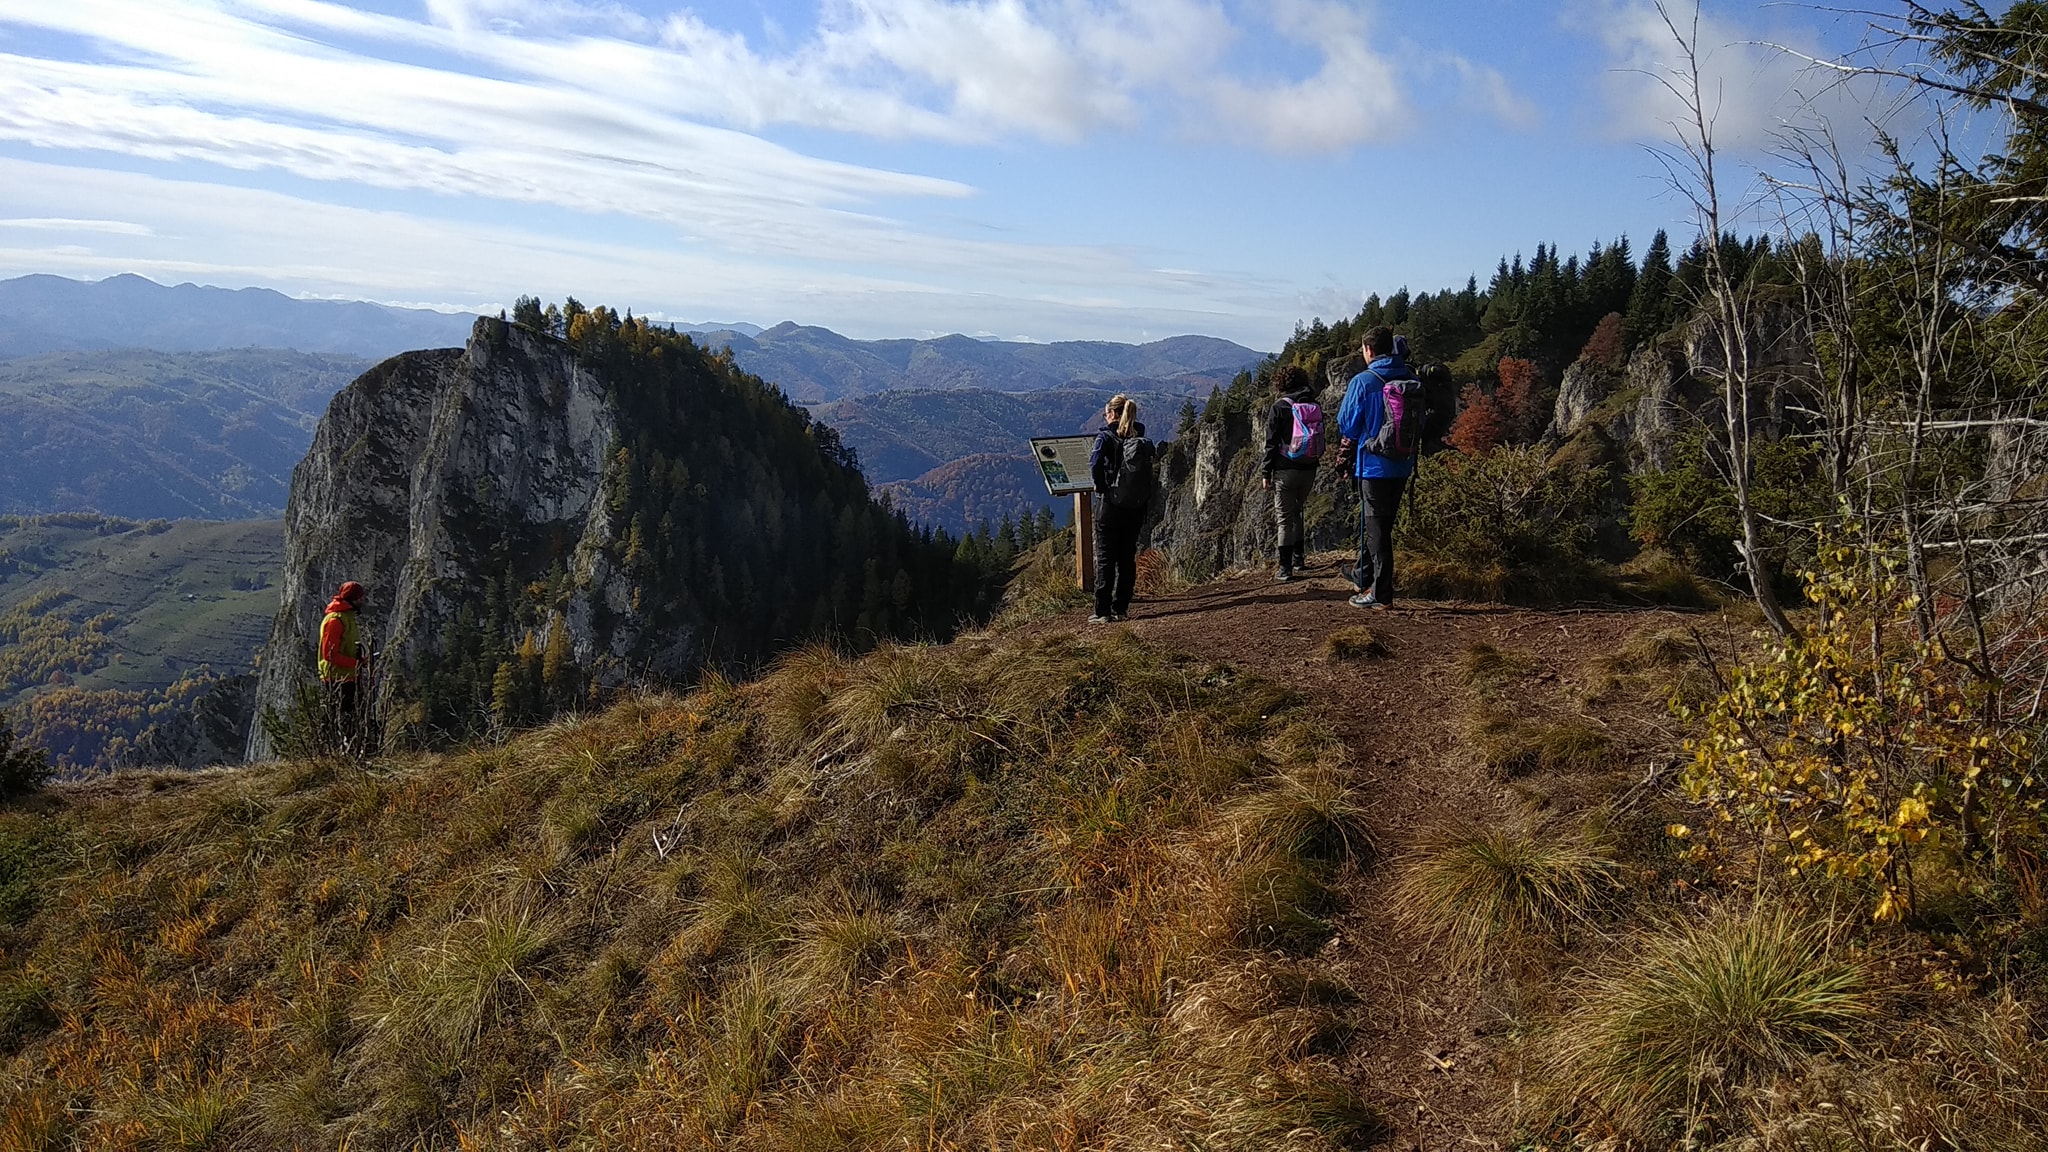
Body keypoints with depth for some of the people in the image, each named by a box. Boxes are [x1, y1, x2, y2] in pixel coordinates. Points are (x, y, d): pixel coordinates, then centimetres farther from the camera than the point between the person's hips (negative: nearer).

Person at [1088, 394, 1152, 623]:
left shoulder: (1106, 437, -12)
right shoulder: (1142, 439, 4)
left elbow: (1095, 464, -22)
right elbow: (1148, 471, 5)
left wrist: (1099, 485, -9)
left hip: (1110, 504, -5)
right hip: (1137, 506, 5)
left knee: (1105, 558, 2)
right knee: (1127, 557, 12)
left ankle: (1103, 611, 2)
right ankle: (1121, 608, 17)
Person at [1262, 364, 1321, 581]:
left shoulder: (1280, 408, -9)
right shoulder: (1315, 408, 6)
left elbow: (1271, 444, -10)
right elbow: (1320, 441, 9)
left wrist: (1267, 474, -5)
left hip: (1285, 471, -5)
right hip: (1309, 471, 5)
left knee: (1284, 519, 0)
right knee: (1296, 513, 23)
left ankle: (1285, 569, -2)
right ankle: (1298, 559, 30)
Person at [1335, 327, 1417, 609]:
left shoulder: (1363, 382, -13)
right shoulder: (1411, 379, 4)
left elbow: (1346, 427, -8)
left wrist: (1352, 438, 13)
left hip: (1374, 466, -6)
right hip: (1403, 465, 6)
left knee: (1376, 528, -1)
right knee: (1381, 523, 19)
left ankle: (1381, 594, 2)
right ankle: (1364, 574, 34)